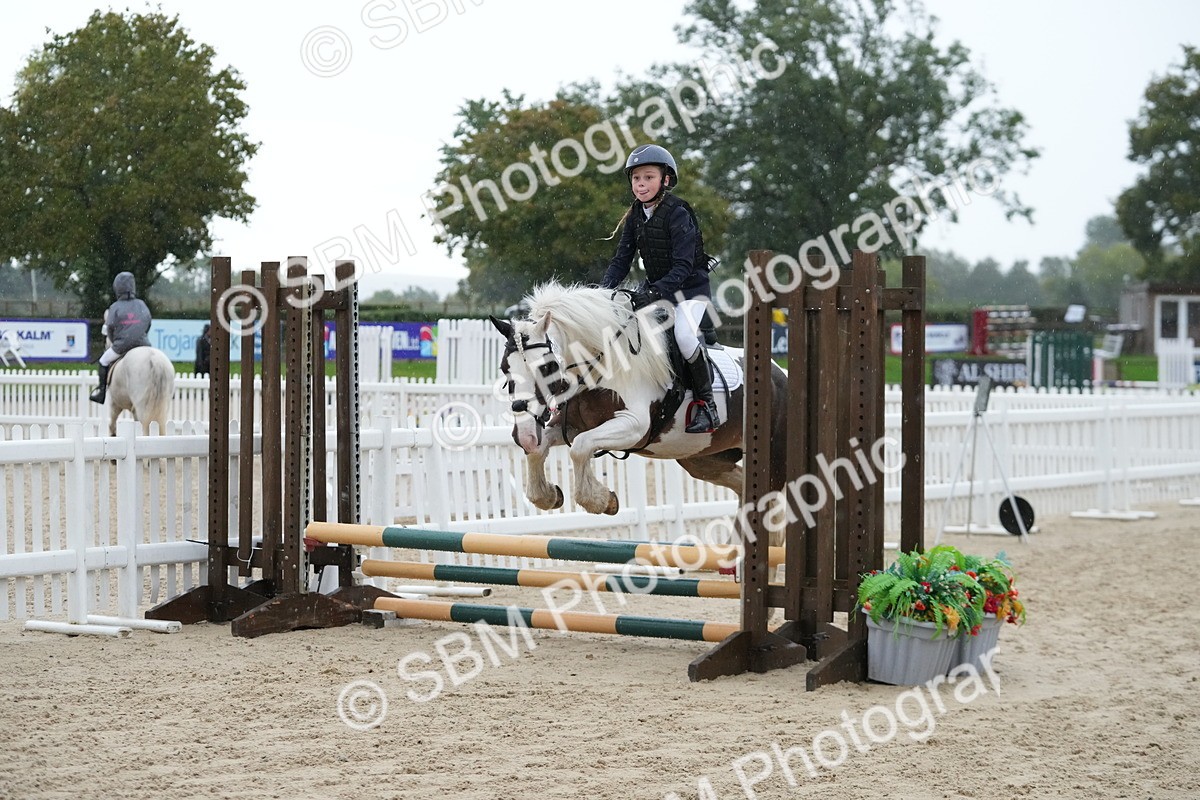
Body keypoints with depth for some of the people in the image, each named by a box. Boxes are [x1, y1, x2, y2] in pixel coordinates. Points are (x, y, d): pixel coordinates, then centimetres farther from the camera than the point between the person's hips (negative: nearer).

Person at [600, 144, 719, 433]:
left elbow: (683, 265, -26)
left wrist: (656, 291, -37)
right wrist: (604, 289, -14)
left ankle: (706, 404, -16)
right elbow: (621, 259, 3)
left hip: (689, 287, -8)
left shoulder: (677, 213, -20)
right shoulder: (635, 216, 2)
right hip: (655, 287, 8)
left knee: (684, 335, -29)